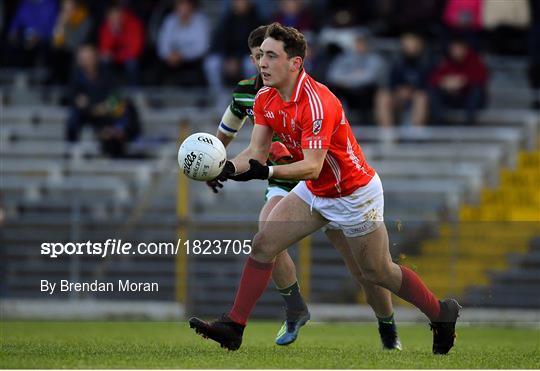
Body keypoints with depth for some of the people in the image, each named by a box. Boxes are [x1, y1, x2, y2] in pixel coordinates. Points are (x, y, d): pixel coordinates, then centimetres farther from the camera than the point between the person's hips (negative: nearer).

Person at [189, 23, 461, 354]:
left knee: (378, 272, 5)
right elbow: (257, 151, -7)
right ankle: (233, 327, -3)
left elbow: (312, 166, -38)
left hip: (355, 195, -7)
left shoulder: (317, 103, -32)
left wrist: (267, 172, -52)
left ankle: (442, 313, 26)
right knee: (264, 244, -6)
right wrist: (227, 167, -27)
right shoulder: (265, 99, -6)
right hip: (314, 192, 7)